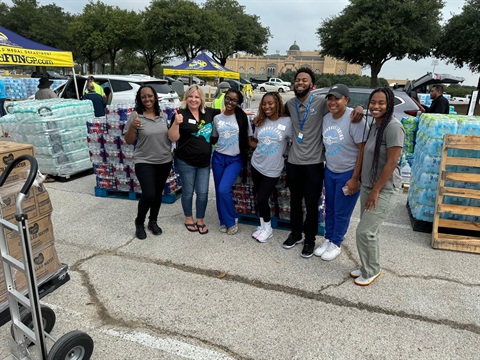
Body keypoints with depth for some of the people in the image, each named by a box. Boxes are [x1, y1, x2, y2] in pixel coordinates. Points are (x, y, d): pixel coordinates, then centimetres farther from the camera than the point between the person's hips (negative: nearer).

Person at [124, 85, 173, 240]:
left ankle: (153, 221, 34)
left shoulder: (162, 115, 4)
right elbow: (129, 141, -10)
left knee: (158, 194, 14)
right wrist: (132, 127, -27)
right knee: (148, 195, -13)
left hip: (165, 161, 5)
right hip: (144, 162, -5)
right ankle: (139, 223, 13)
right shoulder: (135, 115, -9)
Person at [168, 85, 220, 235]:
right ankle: (188, 218, 33)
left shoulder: (208, 112, 2)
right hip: (186, 162, -4)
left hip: (204, 162, 4)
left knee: (203, 193, 9)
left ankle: (200, 220, 27)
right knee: (188, 192, 12)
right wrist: (176, 123, -30)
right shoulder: (181, 114, -11)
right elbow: (173, 138, -14)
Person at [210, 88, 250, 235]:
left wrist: (246, 155, -5)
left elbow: (247, 139, 1)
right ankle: (223, 221, 27)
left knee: (224, 190, -16)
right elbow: (213, 140, 14)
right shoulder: (217, 118, 5)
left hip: (235, 159, -4)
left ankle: (231, 221, 6)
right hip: (218, 157, 4)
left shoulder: (242, 118, -4)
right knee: (219, 191, 7)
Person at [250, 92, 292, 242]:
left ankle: (268, 228, 19)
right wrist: (262, 148, -2)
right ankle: (263, 226, 30)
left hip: (272, 169, -4)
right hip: (256, 165, 5)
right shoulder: (260, 122, 4)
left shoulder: (287, 122, -10)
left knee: (262, 199, -3)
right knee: (259, 198, 12)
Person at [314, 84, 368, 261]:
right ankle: (327, 239, 35)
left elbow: (364, 150, -21)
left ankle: (336, 244, 26)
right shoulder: (326, 118, 1)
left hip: (348, 173, -6)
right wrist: (327, 165, 13)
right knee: (329, 208, 18)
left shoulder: (354, 119, -22)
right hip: (329, 171, 7)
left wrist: (355, 178, -20)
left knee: (342, 212, 7)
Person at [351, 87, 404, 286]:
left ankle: (371, 271, 17)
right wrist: (368, 188, 14)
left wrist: (376, 191, -17)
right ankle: (368, 267, 31)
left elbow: (392, 163, -21)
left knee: (364, 232, -4)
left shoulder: (393, 127, -19)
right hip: (368, 187, 8)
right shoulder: (374, 125, 8)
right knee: (370, 230, 16)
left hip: (384, 190, -8)